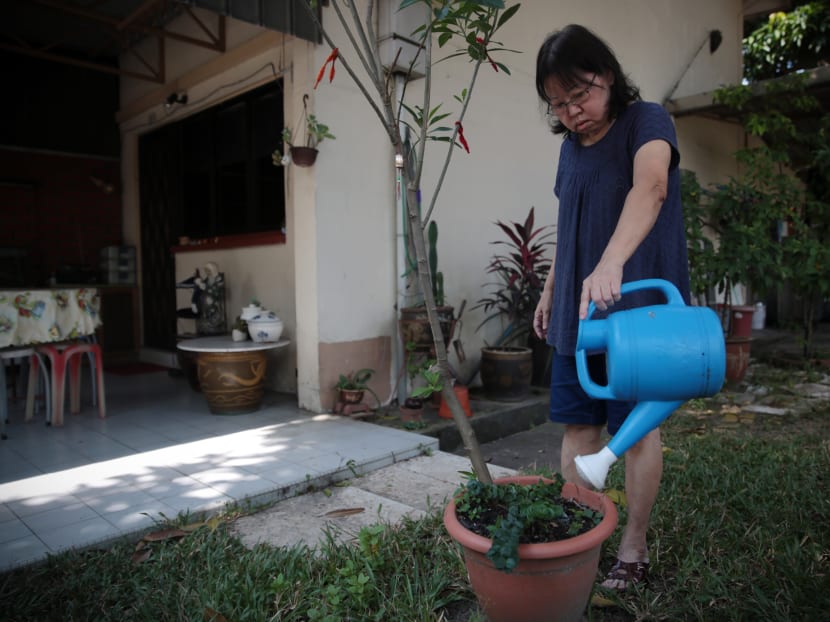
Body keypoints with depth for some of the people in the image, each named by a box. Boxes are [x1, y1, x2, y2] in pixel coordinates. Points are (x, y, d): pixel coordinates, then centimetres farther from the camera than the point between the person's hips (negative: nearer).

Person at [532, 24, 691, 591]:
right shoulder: (571, 146, 12)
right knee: (578, 425, 6)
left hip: (636, 308, -6)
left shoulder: (646, 122, -8)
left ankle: (633, 551, 19)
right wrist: (550, 291, 18)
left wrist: (611, 264, -47)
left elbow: (651, 187, -31)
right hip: (577, 310, 6)